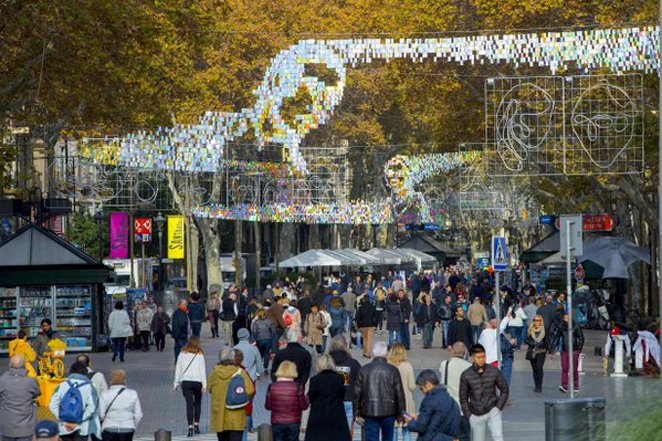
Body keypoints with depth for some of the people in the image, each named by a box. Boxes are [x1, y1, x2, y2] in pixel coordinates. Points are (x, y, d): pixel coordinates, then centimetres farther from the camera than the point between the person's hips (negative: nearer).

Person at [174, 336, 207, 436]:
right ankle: (196, 424, 15)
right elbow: (203, 370, -4)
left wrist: (176, 383, 11)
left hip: (185, 382, 1)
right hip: (197, 381, -1)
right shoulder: (200, 355, -1)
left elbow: (178, 369, 6)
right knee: (197, 402, 18)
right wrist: (204, 384, -4)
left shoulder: (182, 354, 4)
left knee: (189, 404, -2)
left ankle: (190, 427, -14)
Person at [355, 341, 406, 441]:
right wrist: (401, 413, 8)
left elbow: (357, 393, 1)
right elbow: (399, 393, -3)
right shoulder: (393, 370, -4)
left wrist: (358, 414, 9)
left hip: (370, 412, 0)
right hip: (389, 412, 0)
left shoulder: (364, 370, 0)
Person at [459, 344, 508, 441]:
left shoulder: (494, 371, -5)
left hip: (492, 411, -1)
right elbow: (463, 397, 4)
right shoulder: (466, 375, -6)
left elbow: (504, 390, 6)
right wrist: (469, 416, -1)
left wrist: (499, 407, -2)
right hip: (476, 415, 1)